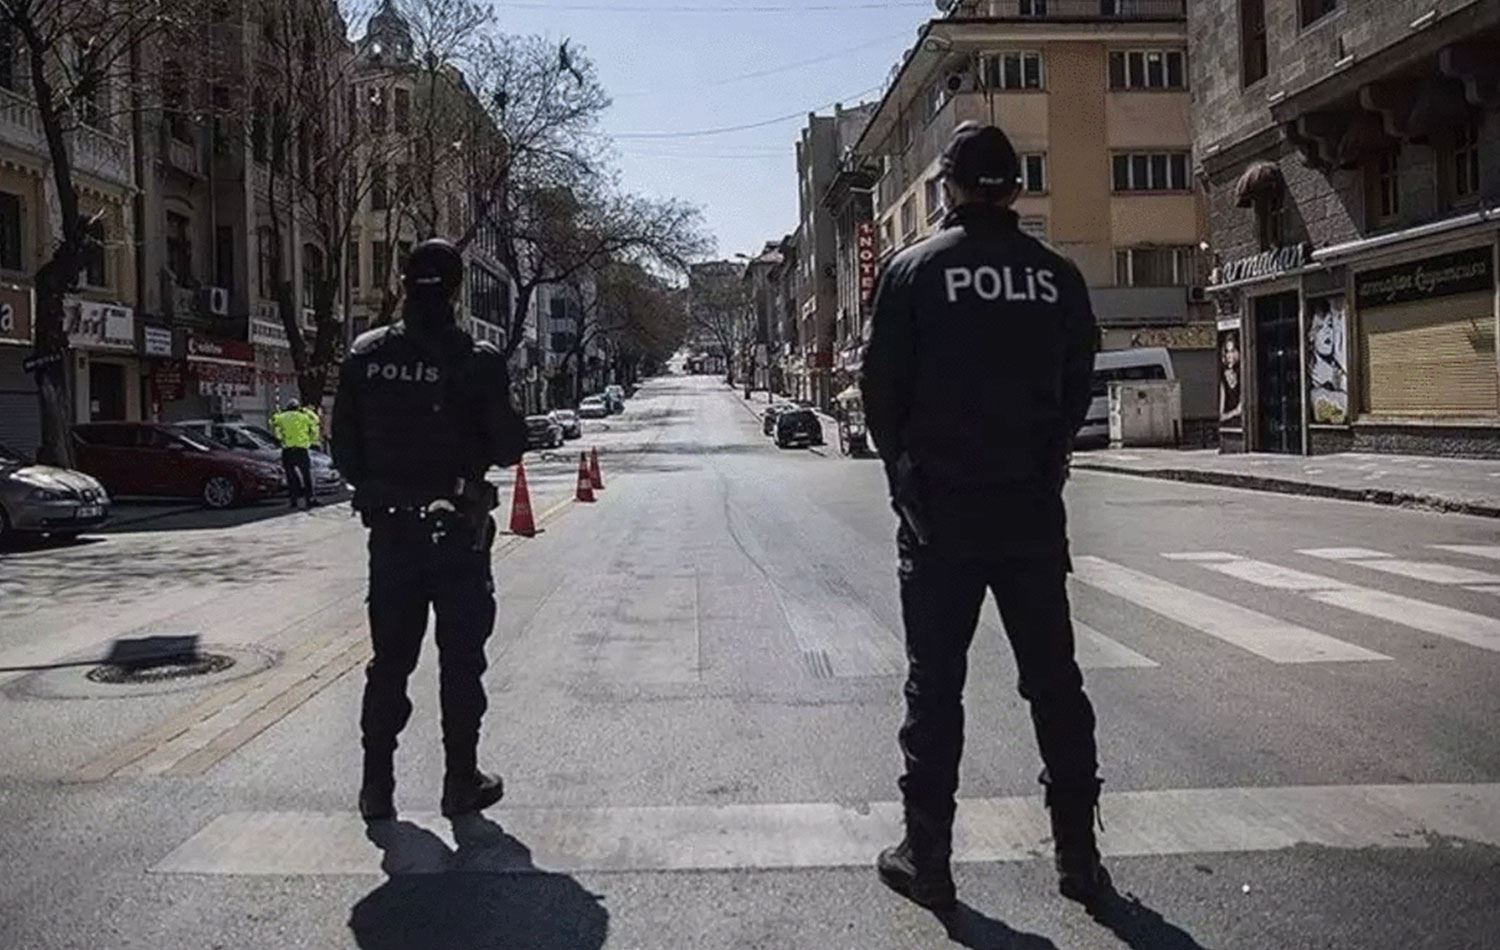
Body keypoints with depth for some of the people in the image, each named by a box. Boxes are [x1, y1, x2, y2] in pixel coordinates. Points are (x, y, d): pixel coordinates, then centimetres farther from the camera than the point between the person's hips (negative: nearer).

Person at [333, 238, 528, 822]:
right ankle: (461, 783, 14)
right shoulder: (476, 360, -12)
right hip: (458, 531, -3)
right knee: (461, 661, 8)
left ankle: (377, 785, 17)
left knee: (389, 659, 13)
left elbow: (344, 449, 3)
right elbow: (508, 445, -9)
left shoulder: (364, 355, -1)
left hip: (389, 530, 3)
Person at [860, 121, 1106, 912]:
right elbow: (1078, 389, 5)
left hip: (940, 510, -2)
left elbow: (882, 388, -4)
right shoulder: (1059, 277, 2)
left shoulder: (915, 270, -5)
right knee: (1054, 682, 10)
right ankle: (1078, 854, 16)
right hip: (1033, 510, 2)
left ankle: (926, 856, 11)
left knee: (935, 684, 5)